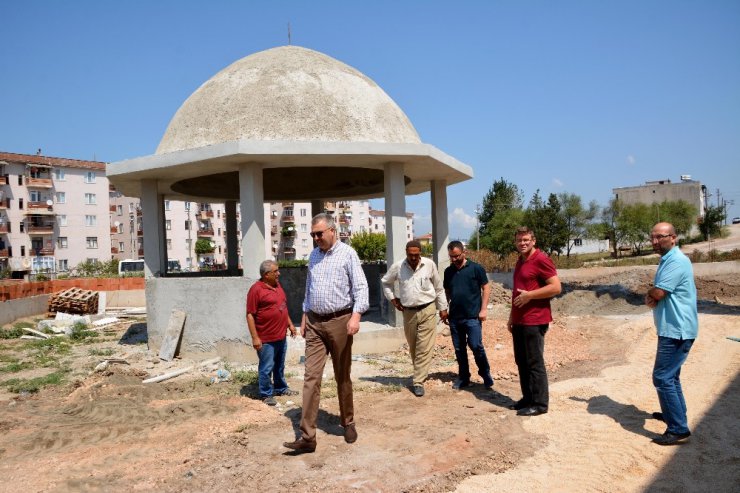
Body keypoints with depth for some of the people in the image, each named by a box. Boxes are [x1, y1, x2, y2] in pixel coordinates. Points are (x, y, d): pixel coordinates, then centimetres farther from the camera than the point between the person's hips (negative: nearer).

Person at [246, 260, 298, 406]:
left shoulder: (277, 285, 10)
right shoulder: (256, 289, -16)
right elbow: (250, 315, -16)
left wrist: (290, 324, 18)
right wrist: (255, 337, -18)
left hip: (281, 336, 8)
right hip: (266, 339, -8)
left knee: (280, 366, 20)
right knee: (267, 368, 3)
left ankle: (281, 388, 35)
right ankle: (266, 394, 17)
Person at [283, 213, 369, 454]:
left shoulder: (347, 253, -5)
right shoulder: (313, 256, 12)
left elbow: (360, 286, -10)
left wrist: (356, 315, -21)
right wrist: (305, 316, 16)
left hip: (339, 321, -4)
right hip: (314, 324, 4)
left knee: (343, 377, 9)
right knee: (311, 377, -3)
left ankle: (348, 423, 28)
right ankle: (307, 436, -2)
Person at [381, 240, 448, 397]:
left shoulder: (429, 265, -6)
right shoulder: (397, 267, -4)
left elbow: (439, 288, 4)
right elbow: (386, 282, 14)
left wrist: (443, 308, 6)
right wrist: (393, 299, 5)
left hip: (427, 310, -2)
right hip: (408, 312, 2)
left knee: (424, 348, -5)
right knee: (413, 348, 14)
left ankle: (418, 382, -1)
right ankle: (421, 373, 34)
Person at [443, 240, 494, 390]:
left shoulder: (475, 268, -5)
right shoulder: (448, 271, 8)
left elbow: (486, 288, -3)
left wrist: (483, 309, -9)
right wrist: (444, 309, 8)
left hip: (472, 316, -5)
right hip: (454, 317, 5)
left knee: (476, 347, -5)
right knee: (459, 349, 10)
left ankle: (486, 375, 14)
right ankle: (463, 377, 22)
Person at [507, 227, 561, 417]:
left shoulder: (541, 259, -11)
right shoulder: (520, 261, 17)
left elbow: (556, 287, -17)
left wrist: (529, 295, -18)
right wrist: (512, 316, 20)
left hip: (534, 321, -9)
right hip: (519, 321, 9)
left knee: (535, 362, -2)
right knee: (521, 361, 13)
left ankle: (540, 403, 6)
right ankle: (528, 398, 22)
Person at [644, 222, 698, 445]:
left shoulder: (677, 261, -18)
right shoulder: (667, 260, 15)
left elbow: (657, 293, -23)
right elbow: (657, 295, 16)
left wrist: (649, 293, 0)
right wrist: (651, 298, -7)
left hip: (676, 330, -11)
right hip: (672, 329, 11)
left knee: (663, 377, -11)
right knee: (670, 375, 22)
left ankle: (678, 428, -6)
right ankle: (674, 412, 36)